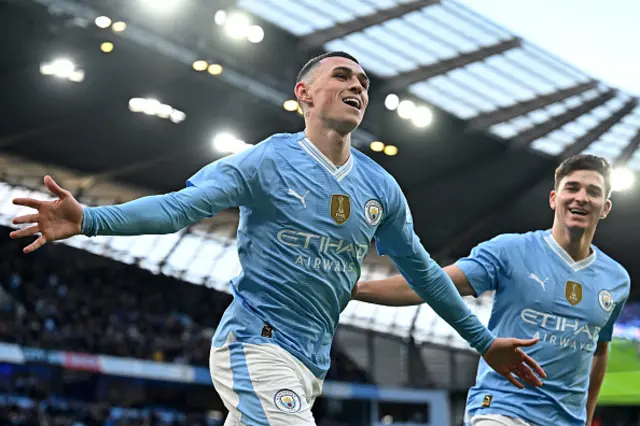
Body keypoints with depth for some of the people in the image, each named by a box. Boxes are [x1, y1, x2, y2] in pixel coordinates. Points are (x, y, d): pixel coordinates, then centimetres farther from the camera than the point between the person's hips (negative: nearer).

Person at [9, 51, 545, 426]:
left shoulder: (381, 188, 13)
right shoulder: (268, 160, -4)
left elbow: (421, 270, 23)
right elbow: (180, 206, -13)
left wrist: (483, 340, 26)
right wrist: (89, 219, -28)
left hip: (310, 364, 6)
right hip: (257, 345, -6)